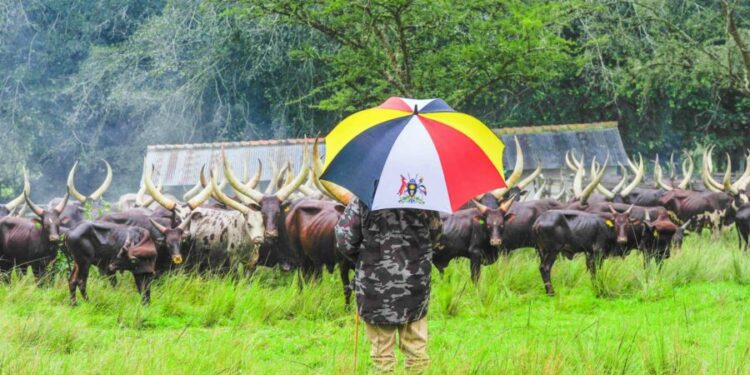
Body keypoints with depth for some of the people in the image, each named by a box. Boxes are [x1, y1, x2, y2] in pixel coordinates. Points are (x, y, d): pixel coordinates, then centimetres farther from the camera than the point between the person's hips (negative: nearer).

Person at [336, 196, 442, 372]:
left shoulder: (364, 199, -13)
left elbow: (344, 240, -9)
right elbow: (436, 234, 9)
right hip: (416, 284, 2)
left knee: (382, 351, 7)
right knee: (416, 346, 13)